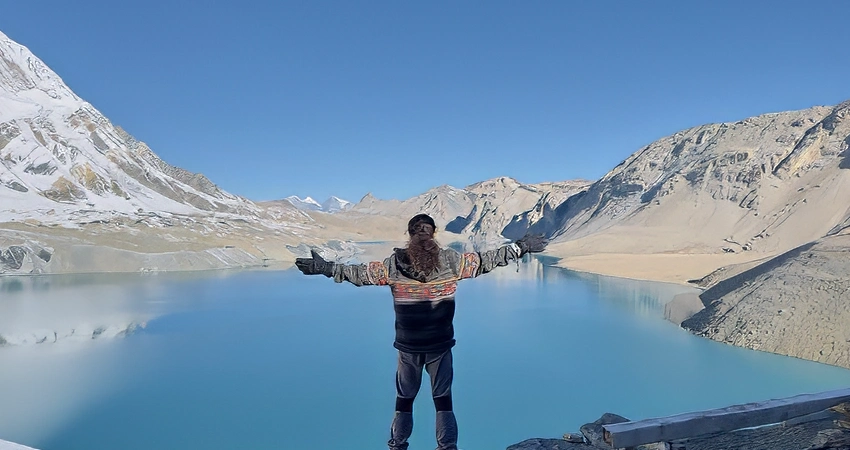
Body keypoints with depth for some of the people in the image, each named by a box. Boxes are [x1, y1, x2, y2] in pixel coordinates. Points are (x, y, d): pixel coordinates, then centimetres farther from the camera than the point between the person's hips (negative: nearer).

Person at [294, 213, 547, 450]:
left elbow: (359, 273, -3)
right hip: (440, 345, 0)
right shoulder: (450, 261, -9)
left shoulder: (393, 264, -9)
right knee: (443, 399, 13)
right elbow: (486, 260, -3)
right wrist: (521, 247, 7)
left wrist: (324, 267, 7)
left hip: (408, 347, 1)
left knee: (404, 399, 17)